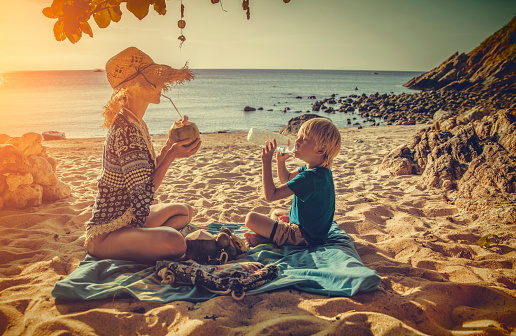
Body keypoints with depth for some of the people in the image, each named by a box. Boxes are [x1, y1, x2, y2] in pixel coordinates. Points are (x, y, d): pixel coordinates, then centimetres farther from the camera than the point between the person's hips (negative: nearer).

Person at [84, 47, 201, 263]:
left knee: (184, 211, 27)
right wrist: (171, 156, -19)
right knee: (174, 242, -36)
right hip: (105, 234, -10)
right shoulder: (125, 131, -24)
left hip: (130, 219, 10)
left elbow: (149, 175, 11)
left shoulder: (136, 124, 8)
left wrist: (169, 146, 3)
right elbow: (143, 195, -26)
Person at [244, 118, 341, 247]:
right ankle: (265, 235, 12)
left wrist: (266, 161, -27)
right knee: (276, 212, 35)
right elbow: (286, 178, 18)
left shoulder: (309, 177, -31)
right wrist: (281, 160, -1)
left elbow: (271, 195, -29)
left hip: (304, 236, -10)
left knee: (251, 218, -14)